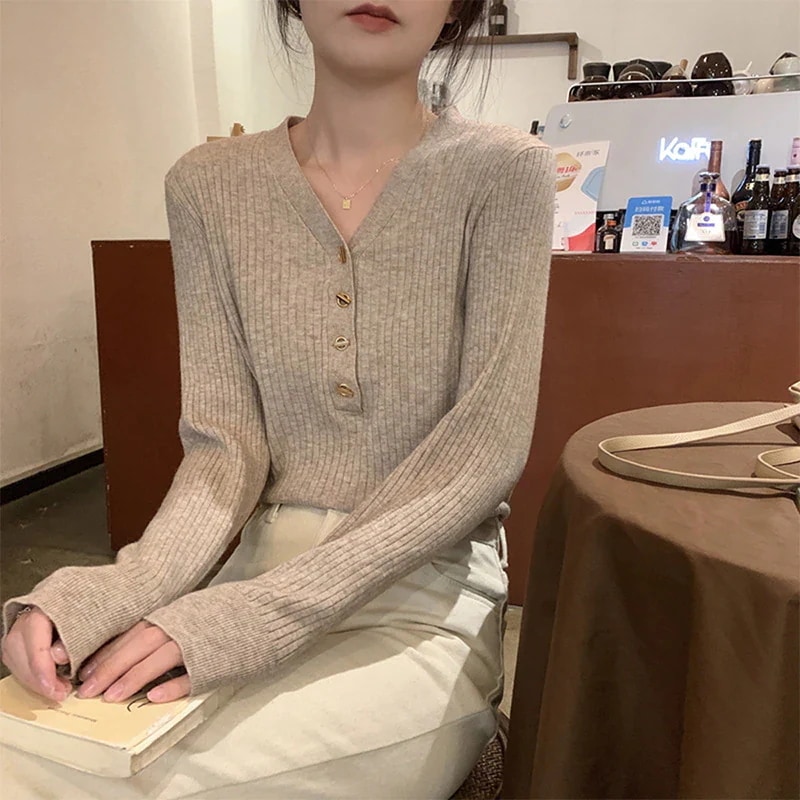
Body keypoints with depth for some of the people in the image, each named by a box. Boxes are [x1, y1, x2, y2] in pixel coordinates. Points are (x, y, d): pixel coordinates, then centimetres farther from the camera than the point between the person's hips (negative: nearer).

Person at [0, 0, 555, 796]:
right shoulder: (209, 186, 2)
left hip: (426, 604, -3)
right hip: (258, 576, 3)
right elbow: (226, 446, -2)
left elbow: (488, 448, -13)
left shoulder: (503, 172, -6)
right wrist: (113, 594, -21)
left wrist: (260, 611, -21)